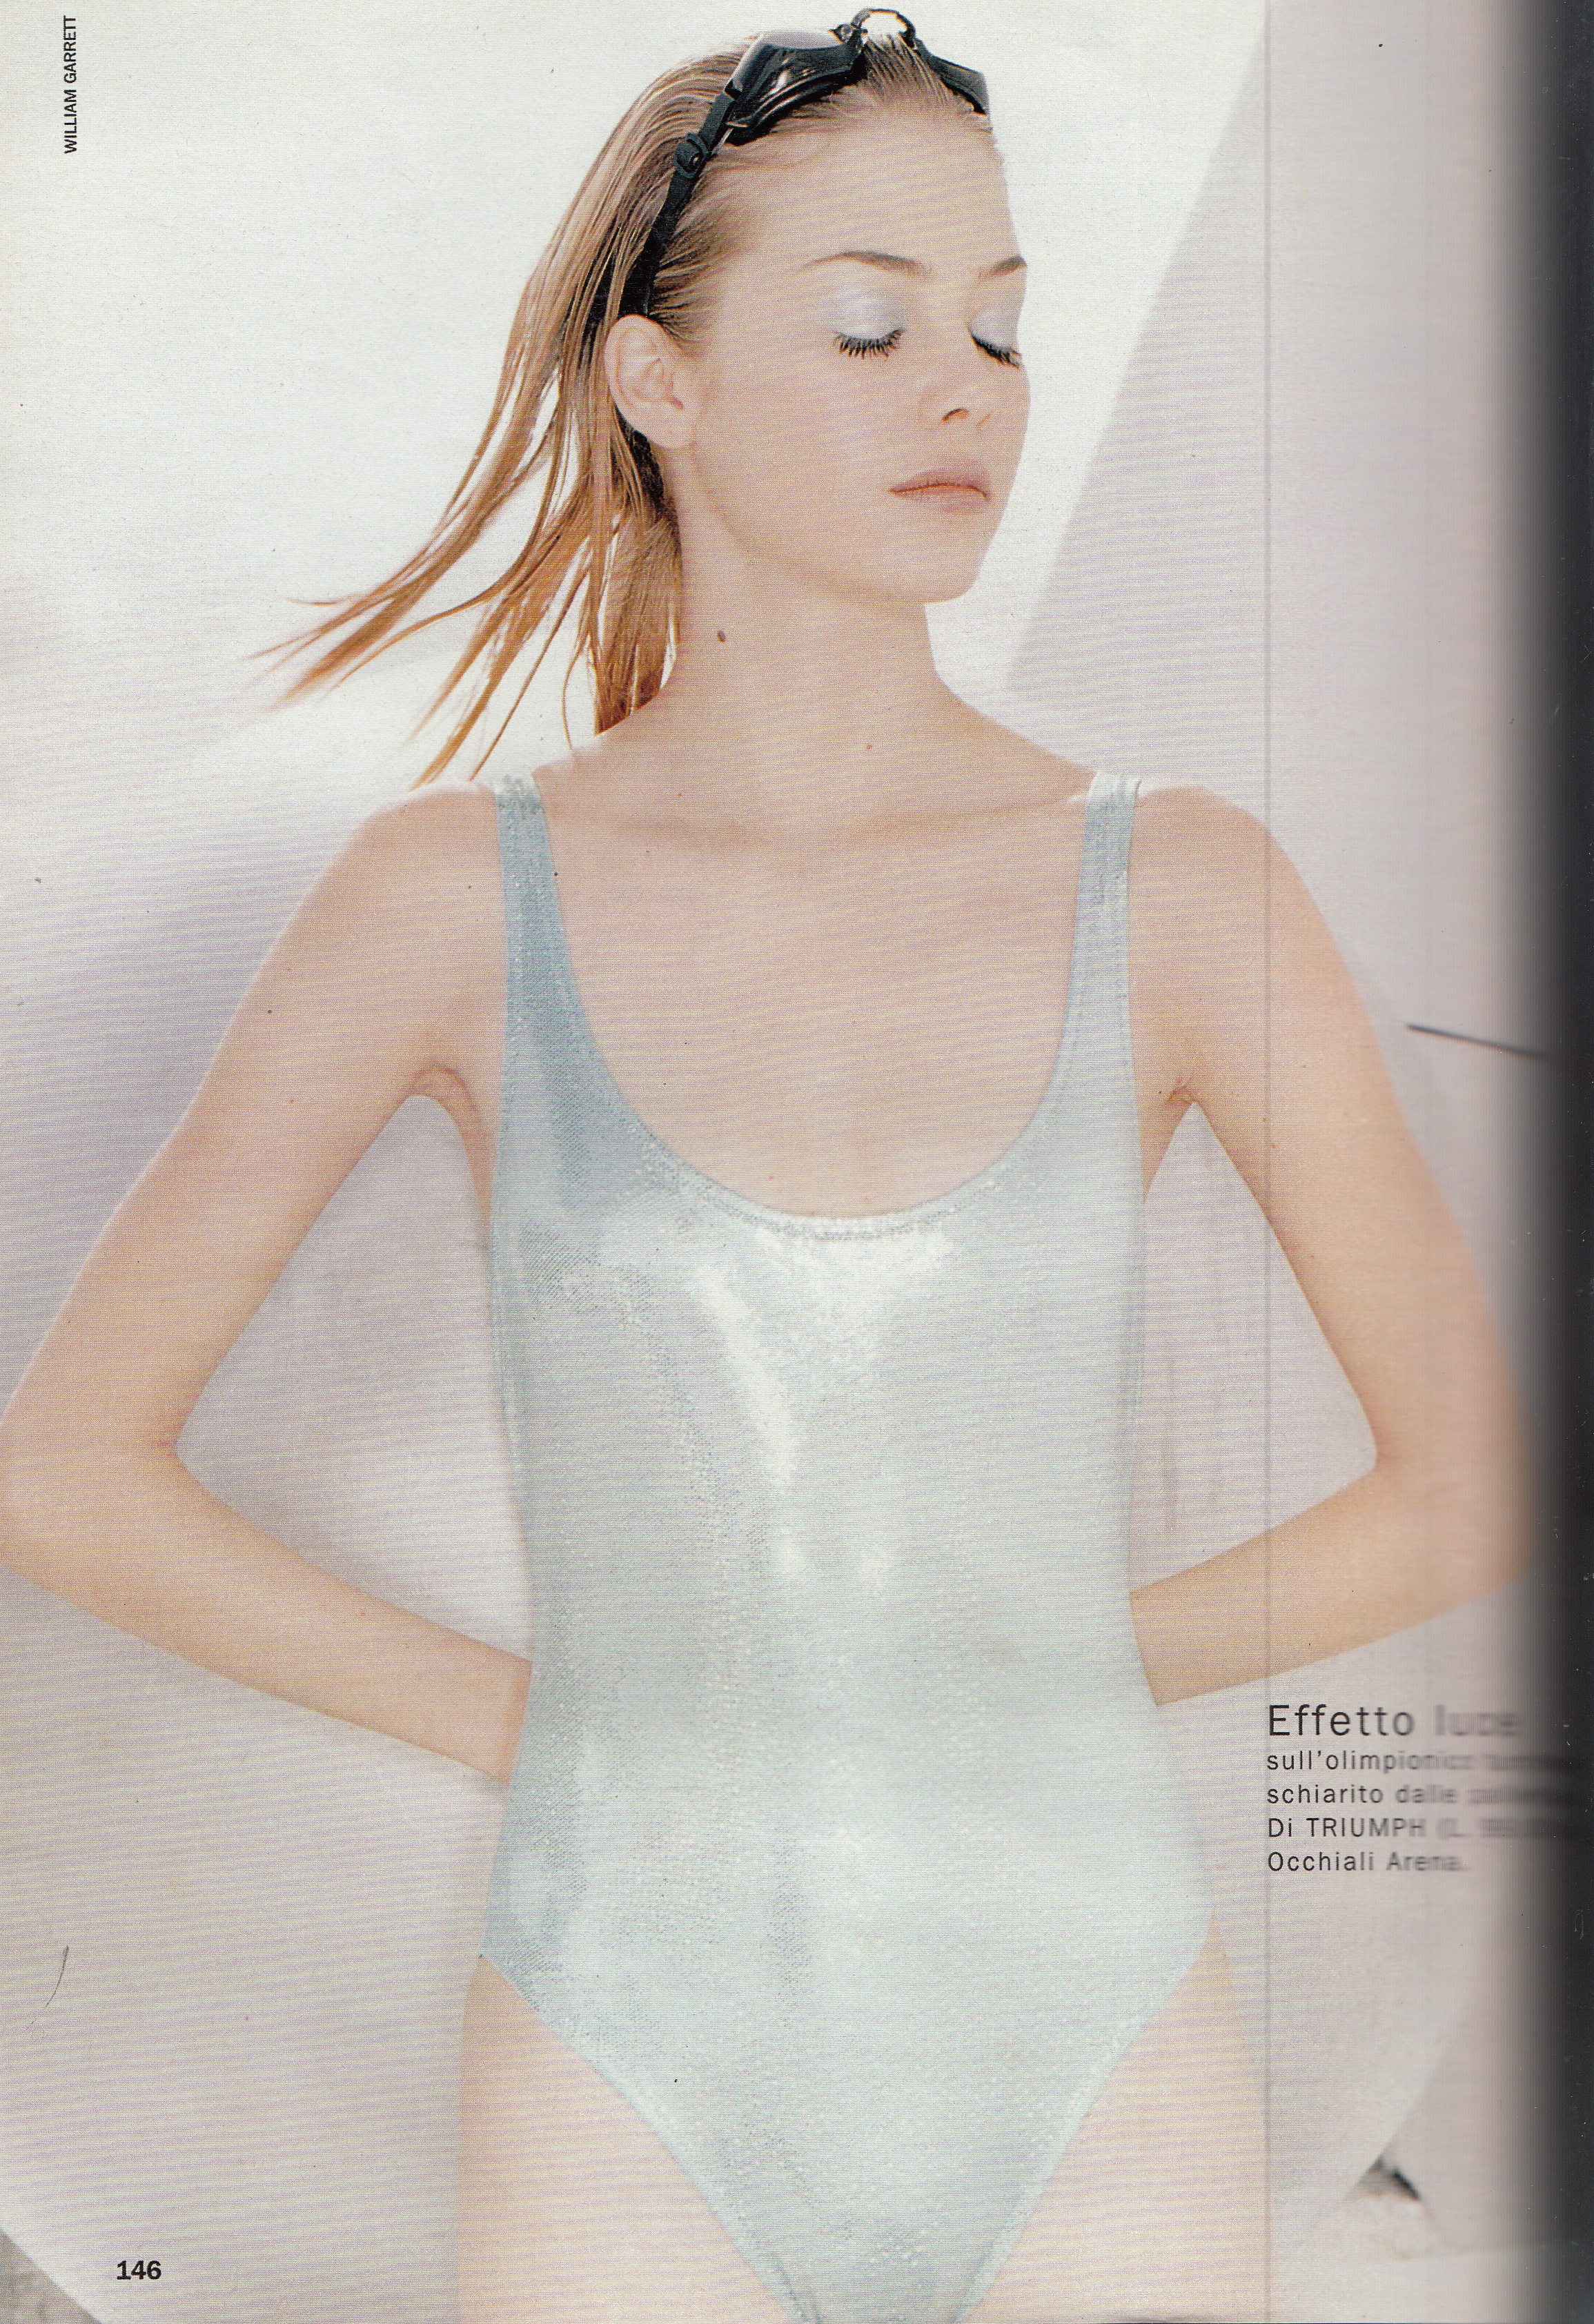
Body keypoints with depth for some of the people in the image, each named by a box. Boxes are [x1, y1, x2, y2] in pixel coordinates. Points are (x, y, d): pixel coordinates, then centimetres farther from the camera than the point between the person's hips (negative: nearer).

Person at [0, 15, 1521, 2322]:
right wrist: (516, 1722, 0)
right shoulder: (455, 897, -6)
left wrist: (1060, 1674, 6)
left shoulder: (1180, 890, -5)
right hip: (641, 2079, 0)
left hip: (1095, 2059, 1)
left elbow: (1473, 1486, 3)